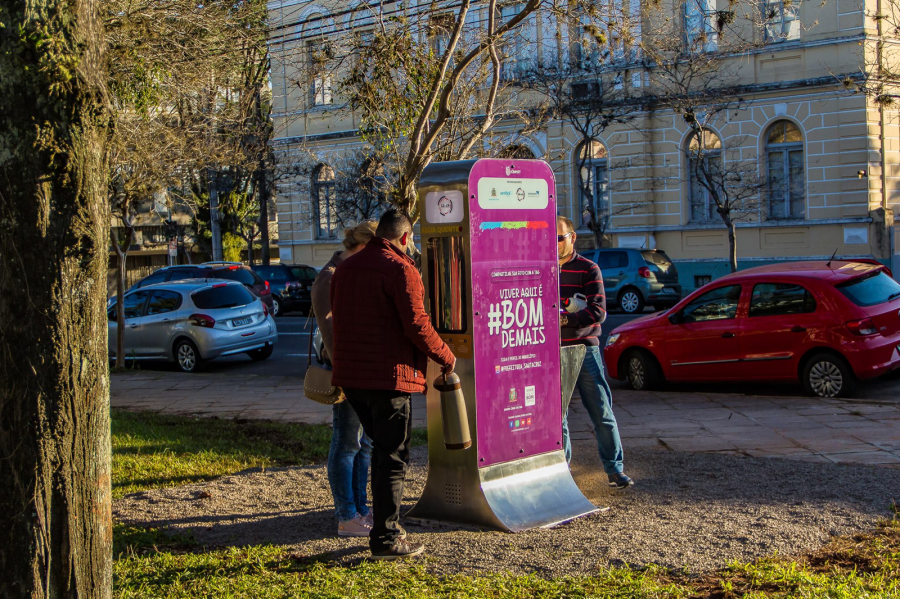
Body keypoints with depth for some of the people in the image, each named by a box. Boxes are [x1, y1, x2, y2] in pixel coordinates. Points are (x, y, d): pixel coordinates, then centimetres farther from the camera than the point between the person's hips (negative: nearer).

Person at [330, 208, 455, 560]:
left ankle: (386, 524, 26)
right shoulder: (400, 269, -11)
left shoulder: (345, 268, 13)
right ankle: (386, 539, 2)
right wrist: (445, 358, -3)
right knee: (393, 457, 0)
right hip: (389, 375, -8)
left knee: (383, 447, 20)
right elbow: (416, 324, -16)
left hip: (350, 374, 8)